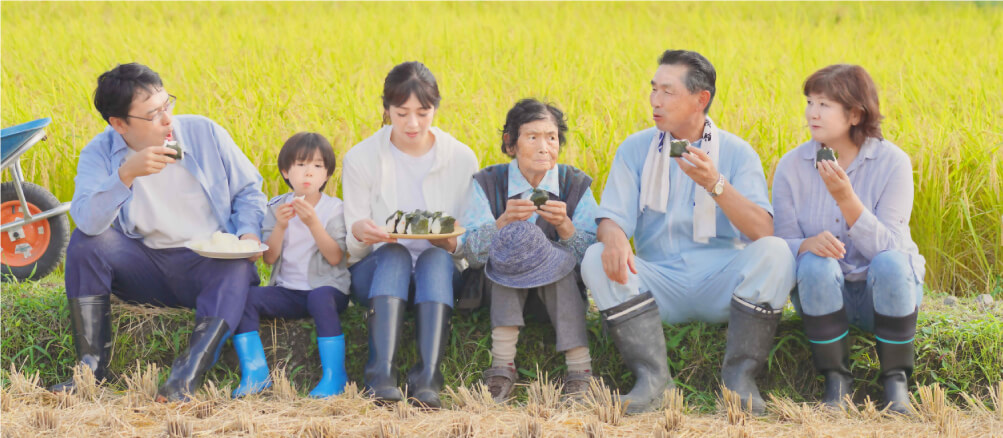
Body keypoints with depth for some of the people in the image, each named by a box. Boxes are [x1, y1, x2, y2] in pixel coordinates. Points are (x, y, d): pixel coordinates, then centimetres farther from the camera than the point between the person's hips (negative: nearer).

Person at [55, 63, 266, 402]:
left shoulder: (205, 133, -4)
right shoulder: (99, 154, -6)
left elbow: (248, 190, 7)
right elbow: (87, 222, -23)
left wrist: (249, 232, -14)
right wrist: (126, 174, -35)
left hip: (210, 264, -1)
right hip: (145, 267, 1)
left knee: (237, 269, -34)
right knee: (85, 243, -22)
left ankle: (186, 377, -45)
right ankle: (92, 368, -19)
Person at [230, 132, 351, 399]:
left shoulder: (334, 208, 0)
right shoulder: (276, 208, 8)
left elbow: (335, 257, -12)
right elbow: (269, 257, 0)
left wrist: (312, 223, -23)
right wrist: (280, 226, -16)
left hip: (327, 287, -3)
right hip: (287, 291, 3)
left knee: (320, 297, -39)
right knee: (243, 296, -23)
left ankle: (334, 375, -31)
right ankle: (255, 373, -21)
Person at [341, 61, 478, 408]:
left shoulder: (462, 159, 0)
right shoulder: (360, 158, -2)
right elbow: (352, 249, -2)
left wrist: (451, 242, -21)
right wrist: (359, 233, -27)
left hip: (442, 270, 1)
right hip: (377, 271, -1)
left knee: (436, 258, -34)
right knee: (394, 255, -35)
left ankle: (428, 377, -48)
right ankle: (381, 374, -51)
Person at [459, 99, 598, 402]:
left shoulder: (576, 186, -4)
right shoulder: (487, 184, -5)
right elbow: (471, 254, -13)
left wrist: (564, 225, -31)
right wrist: (503, 222, -32)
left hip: (561, 290, 0)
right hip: (501, 290, 0)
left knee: (561, 260, -31)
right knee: (512, 245, -30)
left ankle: (579, 367, -33)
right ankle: (502, 365, -34)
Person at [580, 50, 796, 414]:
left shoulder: (736, 152, 1)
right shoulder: (635, 149, 7)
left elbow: (763, 231, -12)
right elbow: (612, 217, -2)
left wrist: (715, 185, -26)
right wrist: (613, 235, -28)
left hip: (722, 286, -1)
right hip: (660, 285, 1)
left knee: (775, 253, -28)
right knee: (597, 258, -24)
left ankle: (740, 374, -24)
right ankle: (652, 375, -29)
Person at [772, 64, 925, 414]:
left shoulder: (892, 163, -12)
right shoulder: (791, 166, -6)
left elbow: (886, 247, -19)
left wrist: (845, 198, -33)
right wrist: (809, 244, -31)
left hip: (883, 291, -1)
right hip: (823, 292, 1)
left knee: (890, 264, -34)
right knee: (815, 264, -32)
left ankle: (896, 379, -16)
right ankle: (836, 381, -17)